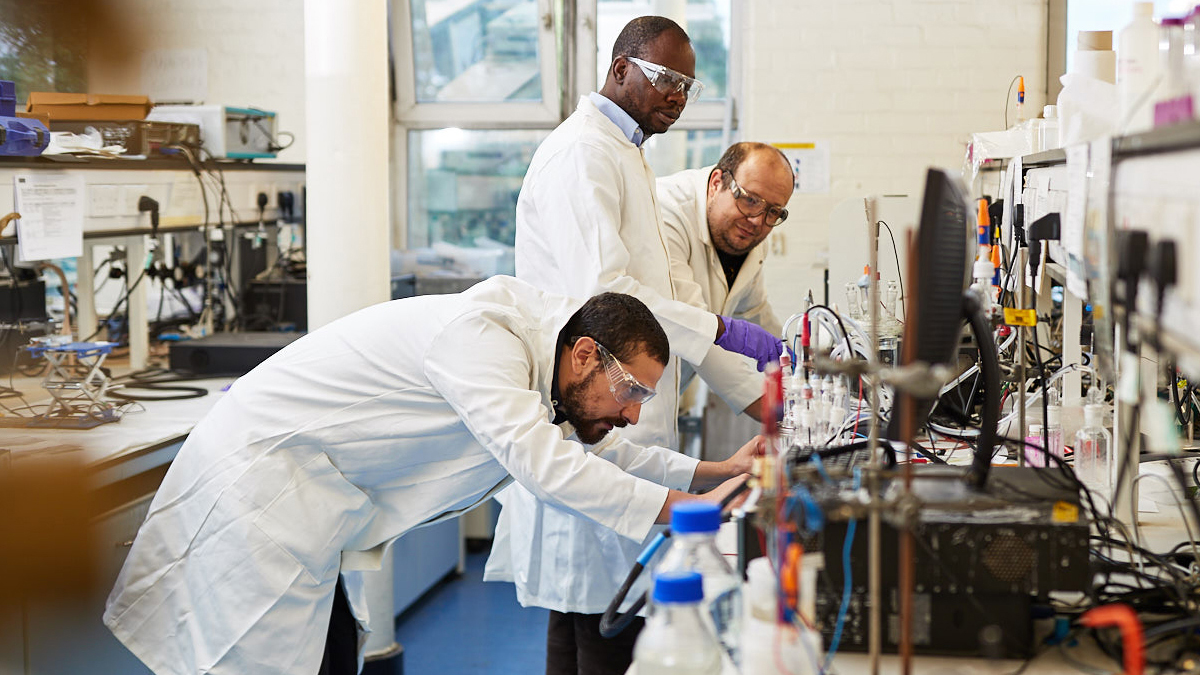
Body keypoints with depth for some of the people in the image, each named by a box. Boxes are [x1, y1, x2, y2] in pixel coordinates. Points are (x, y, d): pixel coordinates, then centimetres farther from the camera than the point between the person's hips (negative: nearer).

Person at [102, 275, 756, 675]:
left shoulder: (525, 356, 9)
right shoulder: (480, 333, -22)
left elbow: (597, 448, 22)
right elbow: (539, 461, -30)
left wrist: (716, 472, 11)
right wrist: (685, 510, -28)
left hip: (311, 497, 10)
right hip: (256, 473, -10)